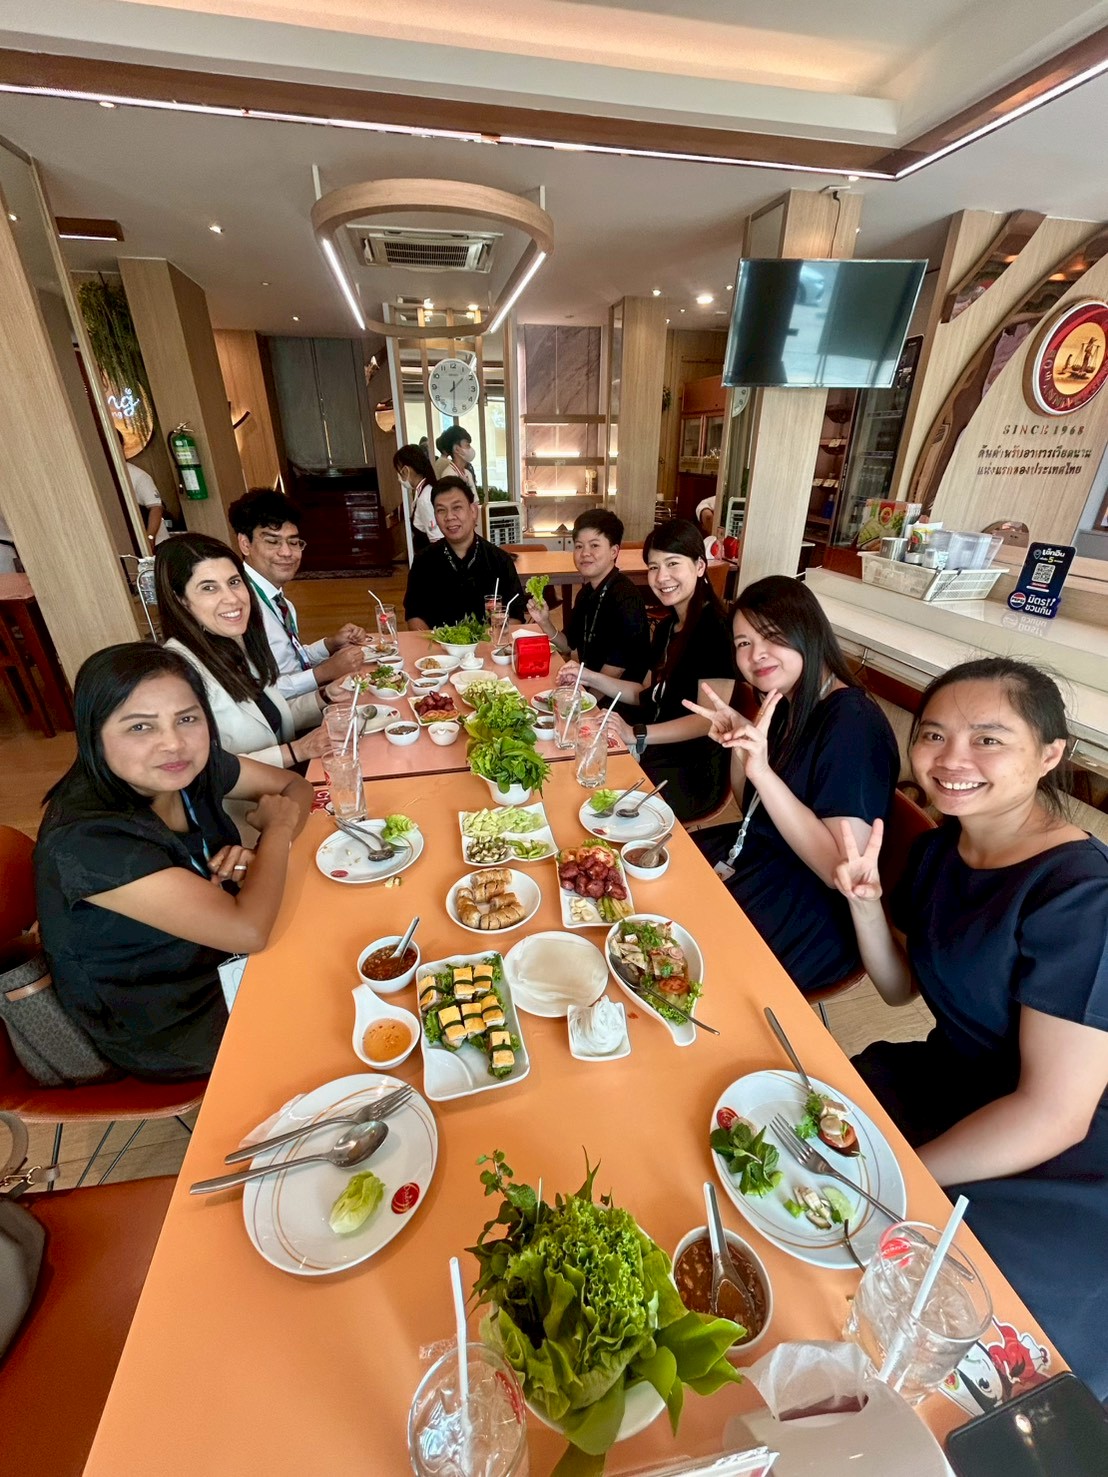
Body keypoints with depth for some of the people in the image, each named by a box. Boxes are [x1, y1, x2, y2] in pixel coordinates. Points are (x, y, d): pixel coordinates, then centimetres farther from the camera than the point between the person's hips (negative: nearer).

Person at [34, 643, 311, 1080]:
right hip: (168, 1034, -6)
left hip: (222, 959, 6)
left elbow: (295, 786, 1)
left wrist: (260, 855, -20)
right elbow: (247, 930, -36)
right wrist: (277, 827, -19)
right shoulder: (83, 839, -33)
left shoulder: (193, 767, -14)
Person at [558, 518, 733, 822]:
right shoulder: (667, 626, 11)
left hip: (693, 772, -7)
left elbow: (709, 719, -20)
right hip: (656, 752, 8)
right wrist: (589, 677, 5)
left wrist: (636, 734, -28)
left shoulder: (714, 629, -15)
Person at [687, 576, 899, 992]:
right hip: (757, 855, 8)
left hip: (813, 913, -7)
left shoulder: (852, 724, -23)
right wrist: (738, 745, -8)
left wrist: (763, 772, -33)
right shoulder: (786, 705, 1)